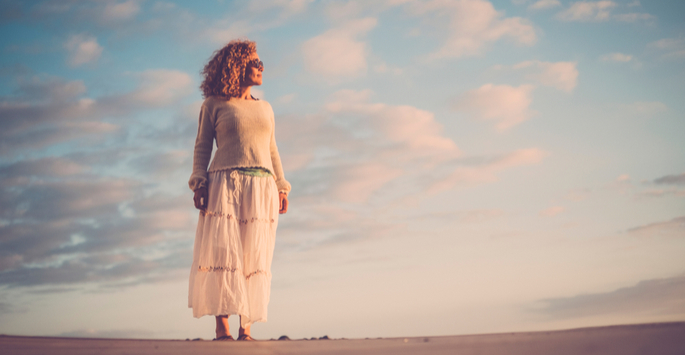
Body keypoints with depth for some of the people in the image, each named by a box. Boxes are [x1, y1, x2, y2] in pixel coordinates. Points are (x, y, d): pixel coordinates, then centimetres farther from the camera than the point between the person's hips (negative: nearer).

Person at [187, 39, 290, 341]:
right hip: (225, 184, -4)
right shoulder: (213, 105, 9)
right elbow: (202, 146, 6)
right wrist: (199, 182, -7)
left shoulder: (265, 109, 22)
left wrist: (281, 187, 12)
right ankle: (222, 325, -13)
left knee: (253, 257, -4)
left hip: (260, 189, 4)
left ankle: (245, 327, -5)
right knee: (223, 251, -12)